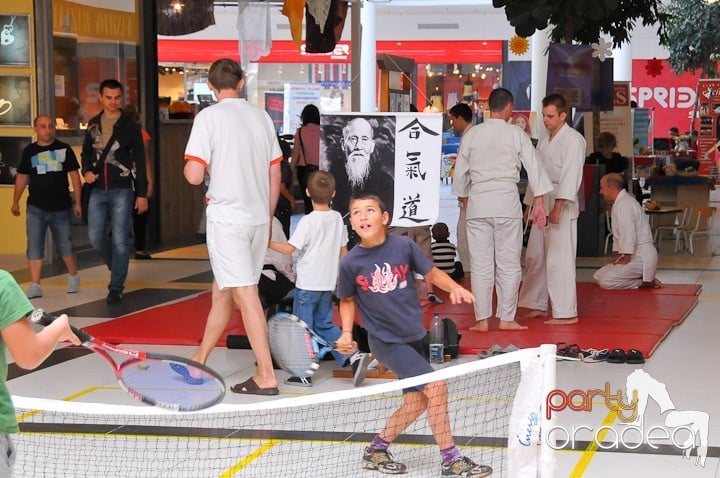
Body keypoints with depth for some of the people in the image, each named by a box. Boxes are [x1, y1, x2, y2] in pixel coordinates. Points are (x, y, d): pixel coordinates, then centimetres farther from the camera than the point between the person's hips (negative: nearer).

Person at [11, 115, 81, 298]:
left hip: (61, 207, -1)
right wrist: (15, 202, 8)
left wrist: (78, 202, 0)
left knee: (65, 246, 8)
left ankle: (74, 277, 30)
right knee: (34, 247, -7)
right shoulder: (29, 151, 5)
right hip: (36, 207, 1)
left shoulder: (64, 149, 1)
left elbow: (74, 175, 3)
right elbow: (22, 177, 11)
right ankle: (35, 285, -7)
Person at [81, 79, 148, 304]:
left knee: (120, 240, -4)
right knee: (96, 237, 2)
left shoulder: (130, 126, -1)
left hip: (122, 190, -4)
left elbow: (140, 161, -1)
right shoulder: (93, 124, 10)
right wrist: (86, 171, -2)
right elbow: (86, 152, 20)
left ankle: (116, 287, 3)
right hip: (98, 190, 4)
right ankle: (116, 267, 28)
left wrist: (142, 193, -5)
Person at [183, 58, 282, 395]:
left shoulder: (208, 117, -8)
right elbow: (275, 176, 12)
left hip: (227, 218, -6)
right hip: (258, 217, 6)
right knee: (222, 291, 17)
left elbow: (194, 175, -15)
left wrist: (188, 166, 8)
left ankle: (267, 377, -7)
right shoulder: (261, 116, 8)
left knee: (246, 296, -6)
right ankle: (199, 361, 30)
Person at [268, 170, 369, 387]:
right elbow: (343, 251, 10)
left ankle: (303, 374, 7)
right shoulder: (337, 218, 4)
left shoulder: (308, 222, -15)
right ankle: (353, 355, 4)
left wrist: (268, 243, -4)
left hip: (307, 284, -6)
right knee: (324, 324, 19)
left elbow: (289, 249, -15)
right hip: (329, 283, 6)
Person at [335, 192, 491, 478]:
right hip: (386, 341, -4)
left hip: (414, 336, 4)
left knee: (416, 402, 10)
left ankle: (376, 451, 30)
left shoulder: (403, 246, -8)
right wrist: (347, 332, -6)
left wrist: (454, 288, -12)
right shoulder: (350, 263, -10)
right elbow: (347, 300, 7)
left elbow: (431, 273, 5)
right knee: (436, 388, -15)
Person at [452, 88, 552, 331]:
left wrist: (465, 198, 27)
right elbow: (534, 167, -1)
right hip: (507, 201, -2)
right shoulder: (516, 134, -1)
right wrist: (539, 203, 3)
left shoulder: (471, 134, 5)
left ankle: (482, 319, 8)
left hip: (478, 202, 2)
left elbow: (460, 172, 12)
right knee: (508, 263, 6)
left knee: (480, 263, 6)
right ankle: (507, 318, 9)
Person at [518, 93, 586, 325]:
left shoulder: (573, 140, -11)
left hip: (562, 206, -9)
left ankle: (566, 312, -8)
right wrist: (529, 205, 20)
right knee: (535, 258, 13)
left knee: (559, 260, -11)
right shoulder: (544, 141, 17)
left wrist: (558, 206, -26)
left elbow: (571, 175, -19)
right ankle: (538, 306, 24)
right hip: (542, 205, 9)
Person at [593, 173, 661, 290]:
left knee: (606, 282, -22)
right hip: (634, 256, 11)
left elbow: (628, 232, -25)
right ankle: (645, 279, 7)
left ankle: (646, 282, -7)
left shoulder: (624, 204, -18)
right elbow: (618, 235, 20)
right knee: (598, 276, 10)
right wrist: (618, 254, 11)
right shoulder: (618, 204, 18)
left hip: (642, 257, -11)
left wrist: (626, 257, -21)